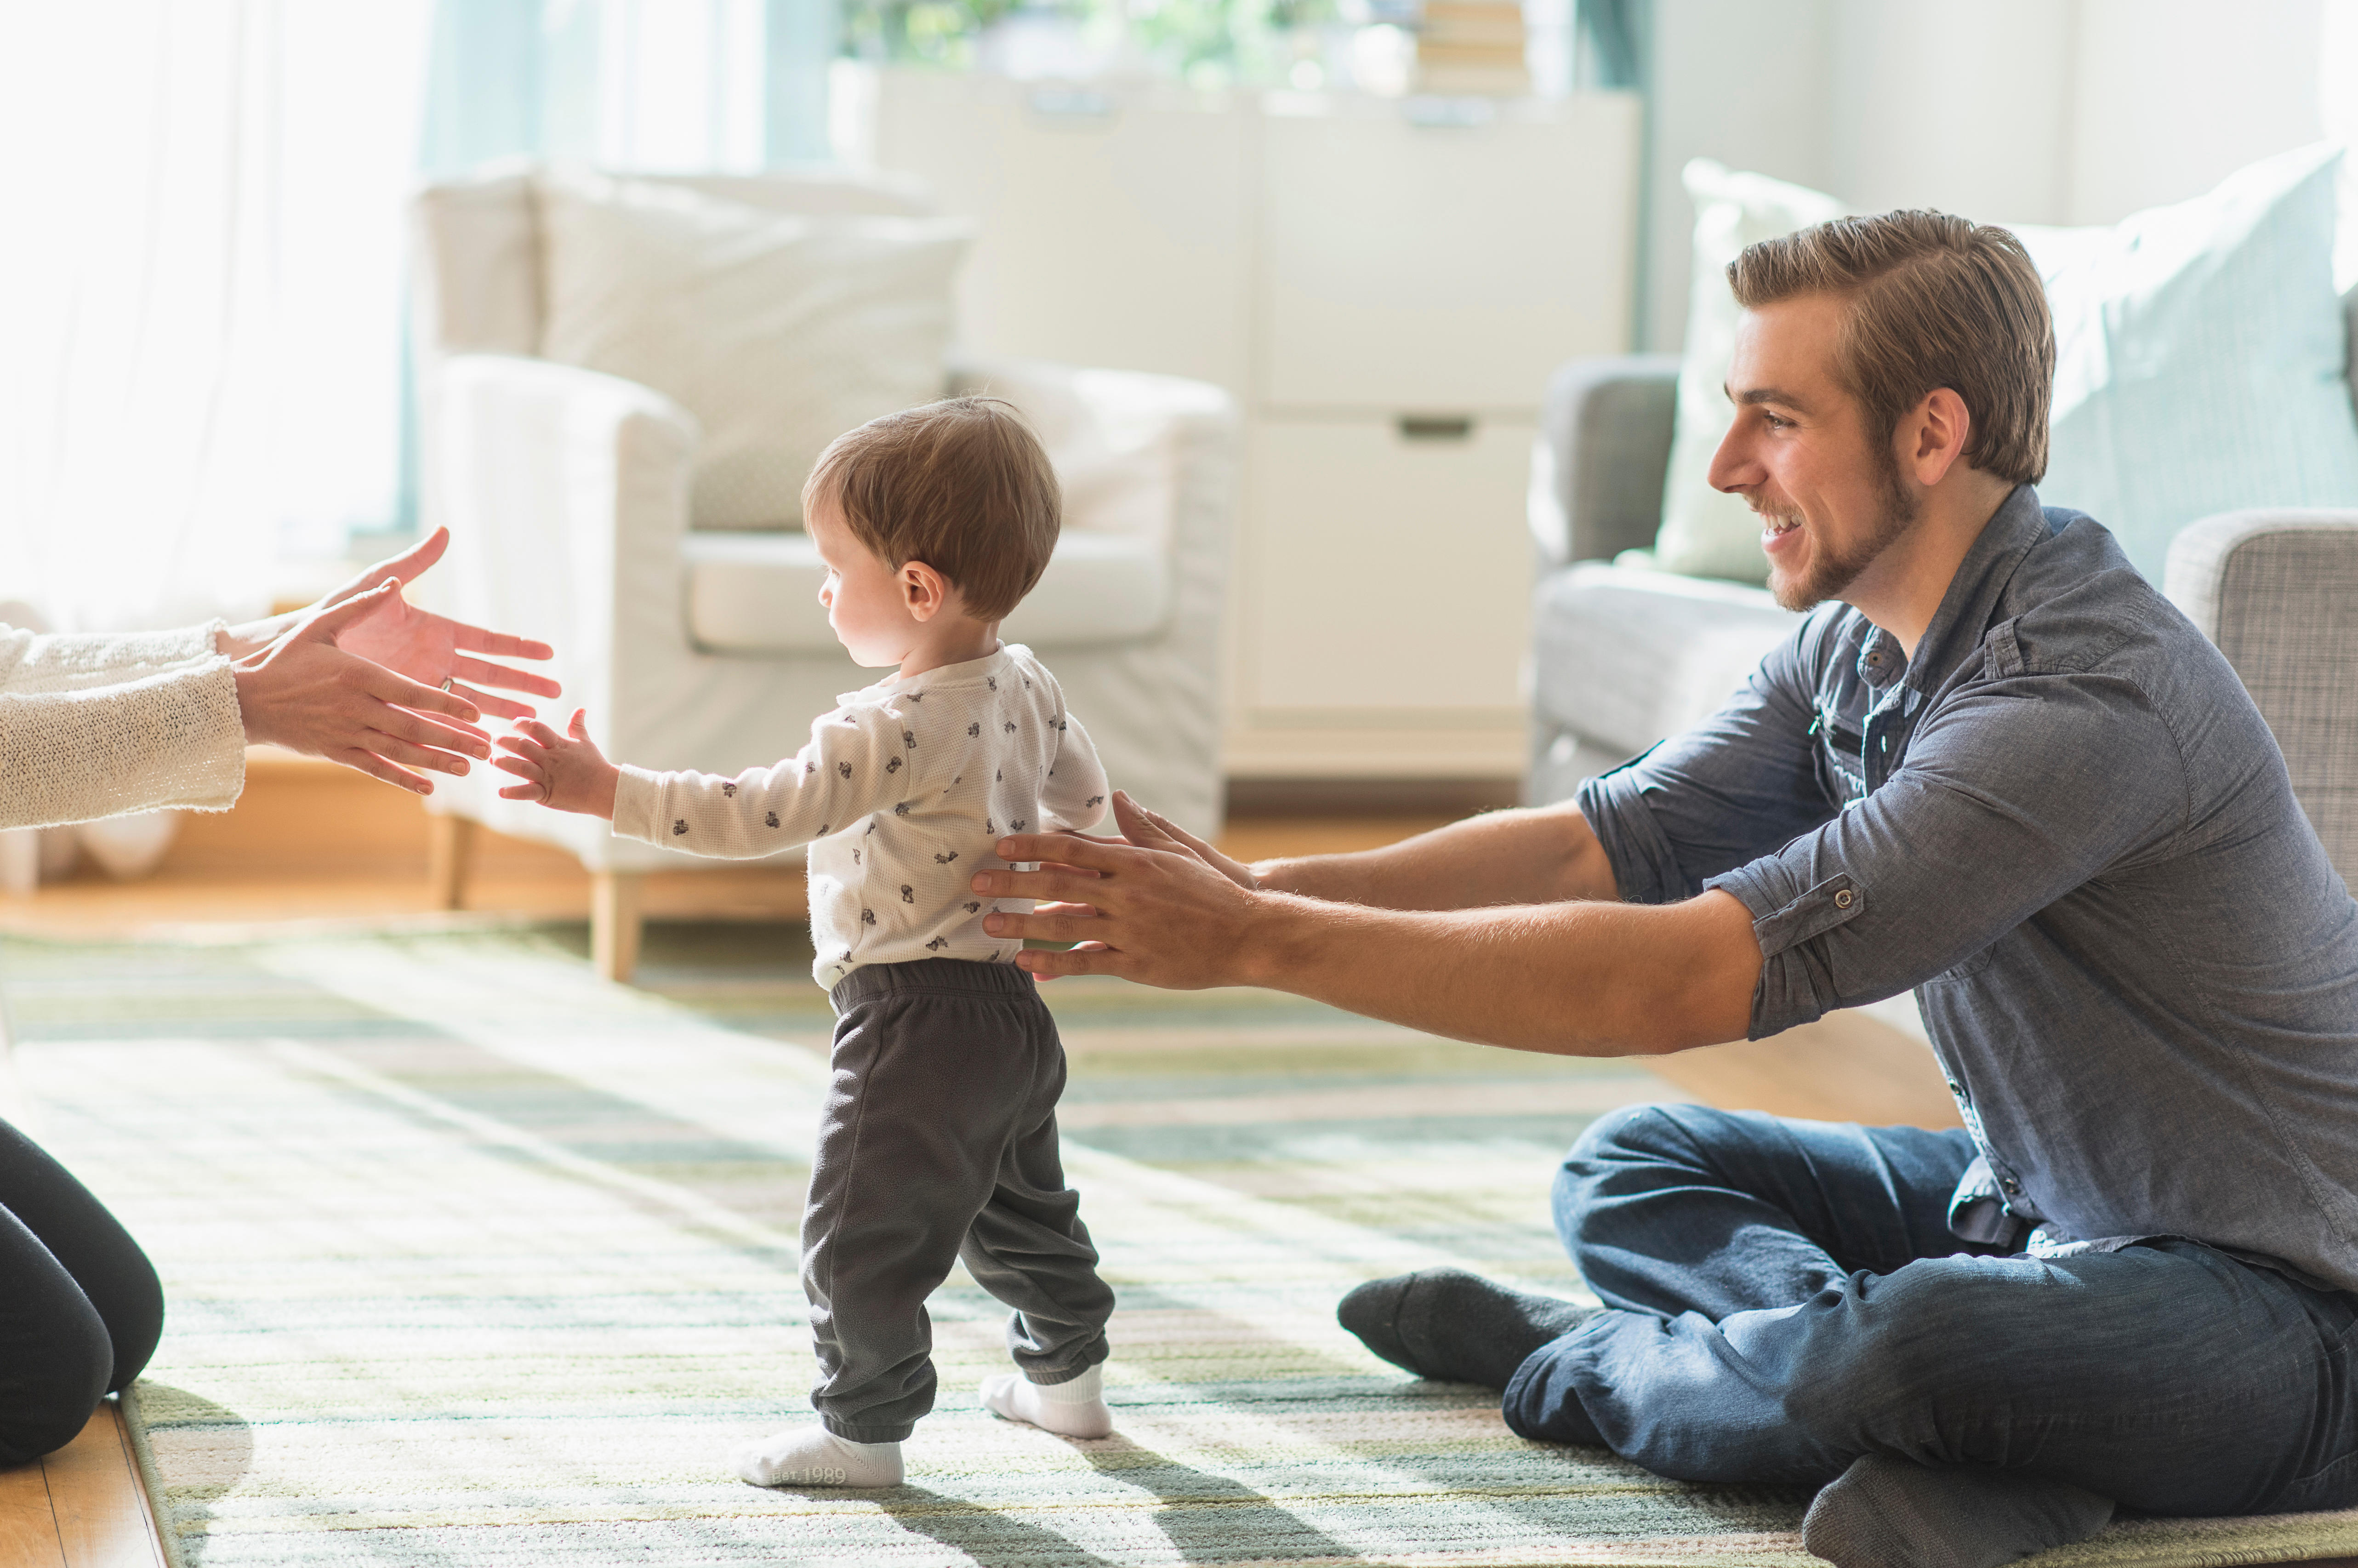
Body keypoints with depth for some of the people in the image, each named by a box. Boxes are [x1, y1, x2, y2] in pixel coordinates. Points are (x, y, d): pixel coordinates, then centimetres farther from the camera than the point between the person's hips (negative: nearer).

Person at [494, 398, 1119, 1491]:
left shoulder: (893, 731, -25)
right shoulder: (1025, 684, 3)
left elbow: (759, 816, -27)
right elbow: (1082, 798, 18)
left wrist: (607, 792, -27)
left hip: (915, 1019, -10)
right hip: (1014, 1005, 10)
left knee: (862, 1234, 3)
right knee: (1019, 1207, 26)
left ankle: (863, 1430, 11)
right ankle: (1066, 1380, 39)